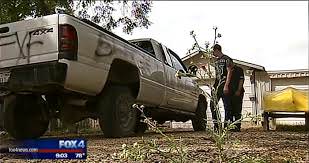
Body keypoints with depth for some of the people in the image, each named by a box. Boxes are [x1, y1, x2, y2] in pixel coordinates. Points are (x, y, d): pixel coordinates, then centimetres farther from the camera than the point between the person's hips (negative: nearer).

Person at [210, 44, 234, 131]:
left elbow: (229, 72, -9)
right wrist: (214, 85, 16)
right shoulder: (216, 61, 22)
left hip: (224, 85, -8)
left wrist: (226, 85, -18)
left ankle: (226, 126, 0)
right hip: (216, 84, 8)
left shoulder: (227, 59, -1)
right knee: (212, 104, 1)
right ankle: (216, 125, 7)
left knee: (227, 106, -4)